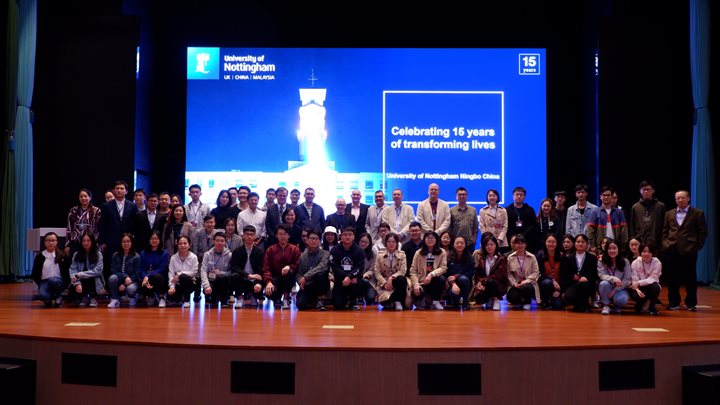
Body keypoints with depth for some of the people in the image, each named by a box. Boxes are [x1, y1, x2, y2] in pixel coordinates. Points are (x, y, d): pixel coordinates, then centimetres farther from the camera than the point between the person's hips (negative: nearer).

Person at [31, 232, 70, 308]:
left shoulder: (62, 255, 3)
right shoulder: (40, 257, 5)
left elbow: (67, 271, 5)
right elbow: (34, 274, 9)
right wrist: (40, 283, -3)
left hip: (59, 281, 0)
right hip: (44, 282, 0)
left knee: (53, 280, -37)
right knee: (42, 295, -34)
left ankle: (57, 297, -7)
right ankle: (48, 300, 4)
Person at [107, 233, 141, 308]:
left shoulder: (136, 257, -5)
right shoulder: (115, 256, 1)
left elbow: (136, 274, -7)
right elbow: (113, 271, -5)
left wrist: (124, 285, -19)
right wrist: (125, 277, -23)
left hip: (132, 281, -2)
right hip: (119, 280, 2)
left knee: (130, 289, -36)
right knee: (112, 278, -32)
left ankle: (133, 297, 3)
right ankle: (114, 300, -14)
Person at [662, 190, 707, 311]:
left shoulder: (698, 213, 3)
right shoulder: (669, 214, 13)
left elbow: (703, 232, 1)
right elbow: (664, 231, 14)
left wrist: (698, 246, -6)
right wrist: (665, 244, 2)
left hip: (689, 250, -3)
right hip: (672, 250, 3)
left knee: (690, 277, 2)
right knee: (672, 278, 5)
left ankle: (691, 303, 11)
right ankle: (673, 302, 14)